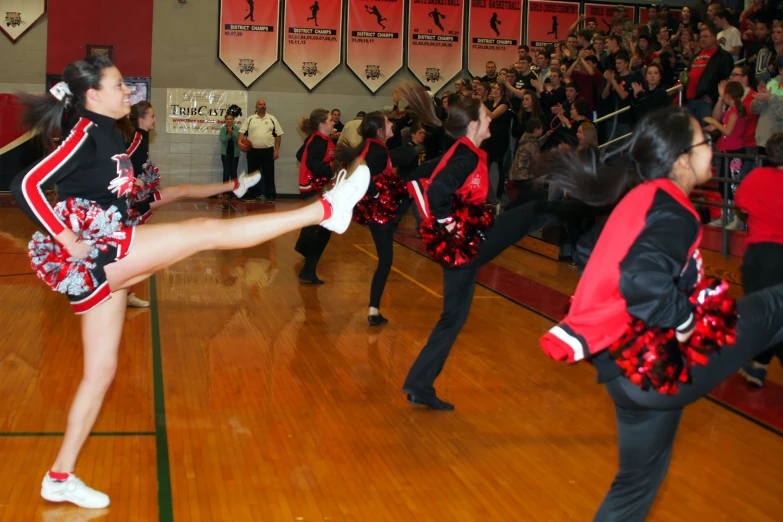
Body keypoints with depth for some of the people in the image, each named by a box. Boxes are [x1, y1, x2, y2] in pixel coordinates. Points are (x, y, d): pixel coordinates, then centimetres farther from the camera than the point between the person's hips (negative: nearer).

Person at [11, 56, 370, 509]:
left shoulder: (106, 132, 16)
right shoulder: (85, 135, -11)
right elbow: (27, 185, -20)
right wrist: (66, 239, -20)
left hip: (99, 262, 10)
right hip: (94, 251, -10)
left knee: (102, 370, 14)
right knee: (211, 232, -14)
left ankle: (61, 477, 22)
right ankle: (326, 209, -12)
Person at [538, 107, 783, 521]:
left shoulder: (639, 201, 10)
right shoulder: (673, 214, -17)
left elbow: (593, 249, 23)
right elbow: (642, 280, -34)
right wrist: (684, 320, -20)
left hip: (628, 370, 9)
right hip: (659, 365, -9)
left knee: (638, 480, 24)